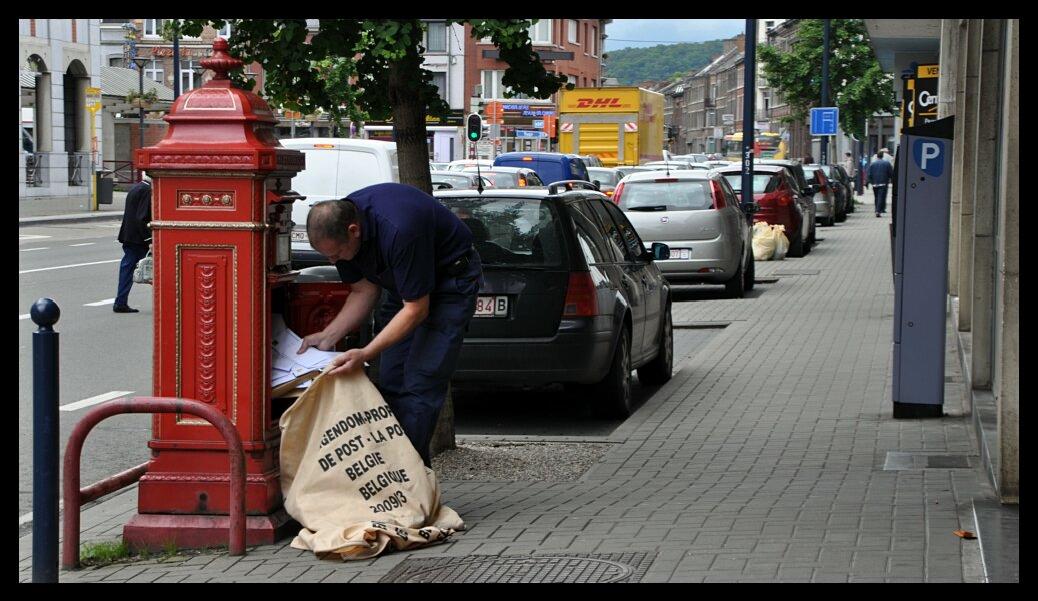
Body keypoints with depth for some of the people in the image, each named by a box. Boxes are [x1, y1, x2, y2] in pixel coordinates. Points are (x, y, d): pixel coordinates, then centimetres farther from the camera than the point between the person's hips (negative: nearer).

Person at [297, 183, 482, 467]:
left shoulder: (398, 230, -38)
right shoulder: (337, 225, -14)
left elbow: (417, 309, -30)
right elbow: (364, 290, 0)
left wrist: (364, 354, -35)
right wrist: (328, 336, -11)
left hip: (450, 278, -8)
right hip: (405, 284, 8)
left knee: (420, 385, -16)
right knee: (390, 383, 3)